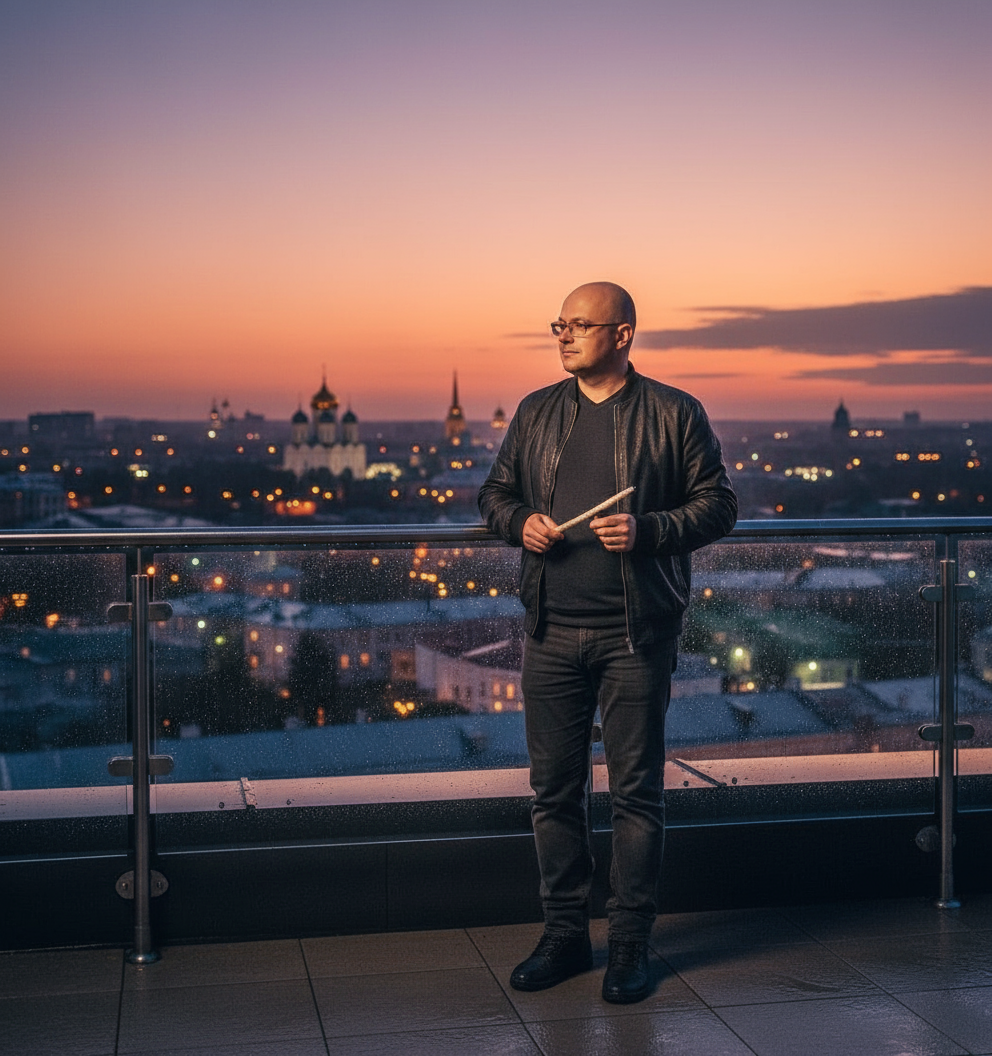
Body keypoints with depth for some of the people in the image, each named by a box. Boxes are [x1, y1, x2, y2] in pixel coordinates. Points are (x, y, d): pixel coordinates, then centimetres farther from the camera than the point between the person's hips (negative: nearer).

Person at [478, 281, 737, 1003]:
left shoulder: (674, 414, 0)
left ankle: (631, 944, 14)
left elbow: (719, 504, 0)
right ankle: (566, 935, 22)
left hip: (637, 634, -4)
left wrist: (648, 531, -16)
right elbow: (495, 493, 19)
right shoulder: (536, 413, 12)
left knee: (637, 790, 2)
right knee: (555, 787, 9)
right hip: (551, 632, 4)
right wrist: (521, 522, -3)